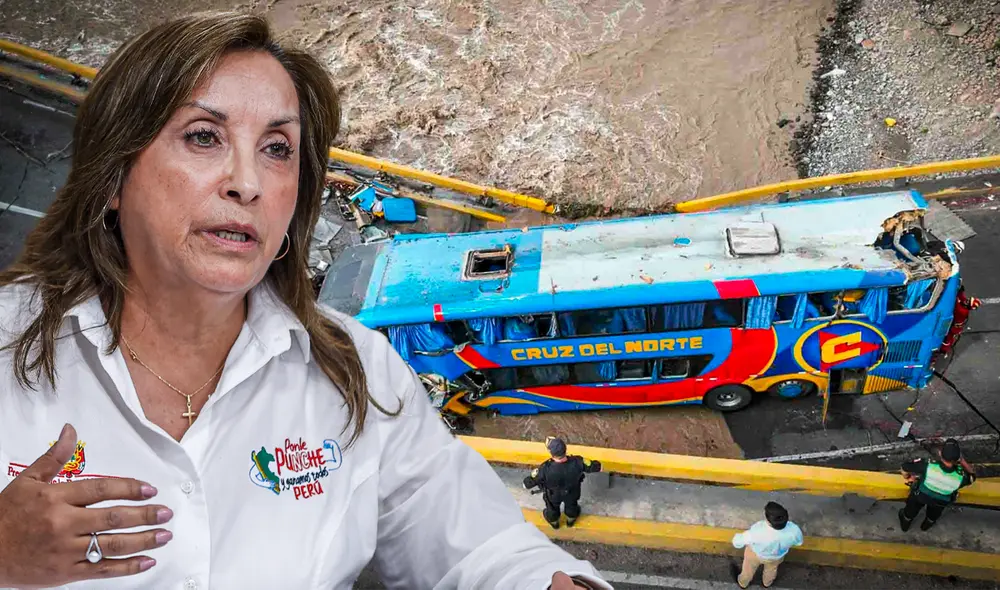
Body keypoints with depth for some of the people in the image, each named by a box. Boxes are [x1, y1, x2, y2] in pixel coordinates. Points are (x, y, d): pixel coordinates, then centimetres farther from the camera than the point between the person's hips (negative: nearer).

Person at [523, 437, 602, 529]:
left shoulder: (545, 469, -44)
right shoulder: (577, 462, -41)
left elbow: (527, 484, -30)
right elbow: (596, 467, -25)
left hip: (553, 495, -1)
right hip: (572, 492, 1)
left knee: (553, 507, 34)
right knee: (571, 505, 36)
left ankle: (554, 522, 65)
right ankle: (571, 520, 67)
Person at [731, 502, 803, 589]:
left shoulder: (757, 532, -46)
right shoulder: (794, 530, -38)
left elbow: (737, 542, -26)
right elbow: (798, 542, -12)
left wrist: (737, 537, -2)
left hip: (755, 554, -2)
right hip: (777, 556, 3)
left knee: (748, 569, 32)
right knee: (771, 569, 37)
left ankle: (743, 583, 61)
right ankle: (767, 583, 67)